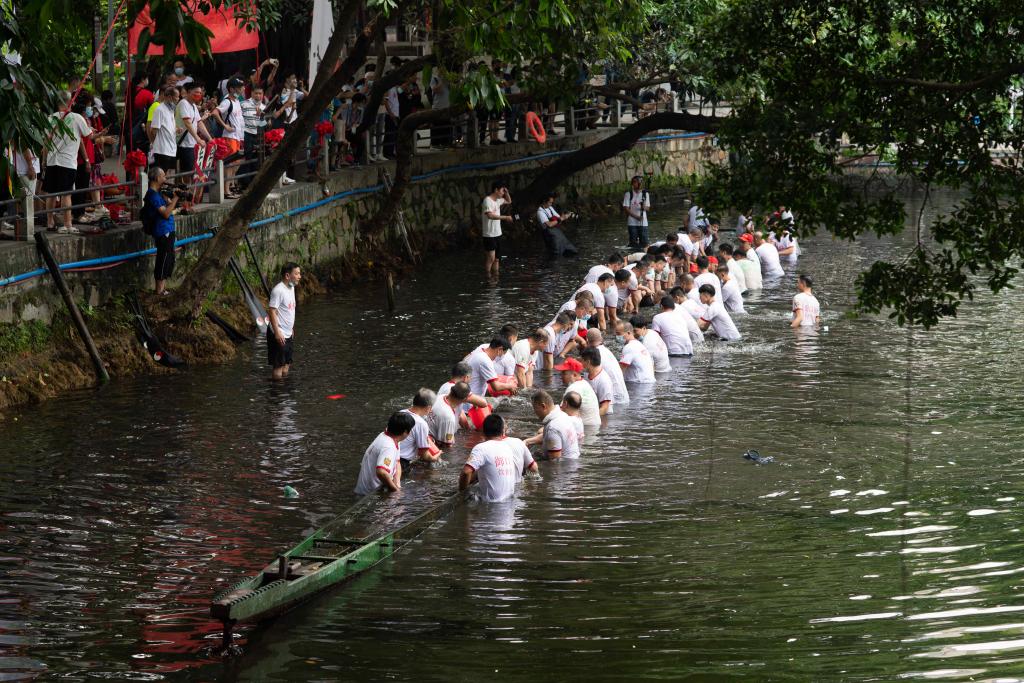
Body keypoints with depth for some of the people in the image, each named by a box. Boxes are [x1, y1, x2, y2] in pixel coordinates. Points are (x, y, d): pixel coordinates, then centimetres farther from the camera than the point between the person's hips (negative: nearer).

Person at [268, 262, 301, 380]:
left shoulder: (291, 287, 10)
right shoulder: (278, 290, -19)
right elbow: (272, 311, -22)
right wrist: (277, 332, -25)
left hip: (288, 334, 9)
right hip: (279, 335, -9)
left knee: (286, 365, 15)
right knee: (279, 366, -4)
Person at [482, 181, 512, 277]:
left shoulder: (498, 200, 12)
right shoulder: (488, 200, -14)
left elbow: (509, 201, 30)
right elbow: (490, 215, -27)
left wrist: (506, 193, 10)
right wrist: (505, 217, -25)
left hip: (497, 234, 9)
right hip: (489, 234, -9)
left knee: (497, 258, 10)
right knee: (491, 258, -12)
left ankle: (496, 277, 14)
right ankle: (487, 277, -9)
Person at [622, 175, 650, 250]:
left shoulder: (645, 194, 6)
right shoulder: (628, 194, -2)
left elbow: (648, 208, 7)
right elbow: (626, 209, -6)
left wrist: (644, 207, -18)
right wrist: (636, 216, -16)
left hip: (643, 222, 2)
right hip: (632, 222, -2)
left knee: (644, 242, -2)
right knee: (634, 242, -2)